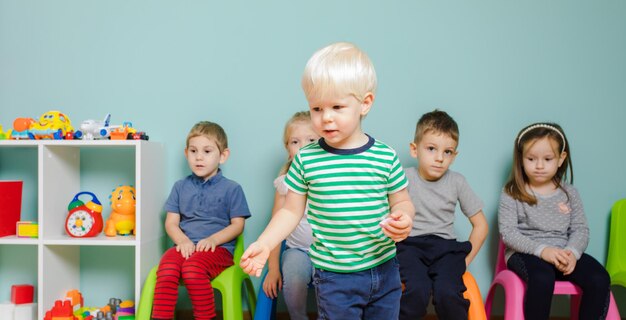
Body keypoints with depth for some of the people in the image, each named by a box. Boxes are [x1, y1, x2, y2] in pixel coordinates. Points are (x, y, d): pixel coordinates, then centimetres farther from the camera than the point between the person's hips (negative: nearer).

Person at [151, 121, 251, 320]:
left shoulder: (231, 189, 8)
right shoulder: (180, 187, 18)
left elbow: (237, 225, 3)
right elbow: (171, 222, 12)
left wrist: (213, 239, -14)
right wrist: (182, 240, -10)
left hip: (218, 248, -3)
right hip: (186, 247, 3)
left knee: (193, 267, -35)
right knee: (167, 267, -31)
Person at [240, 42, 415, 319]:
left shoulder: (385, 157, -6)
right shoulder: (306, 159, -7)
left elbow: (402, 202, 5)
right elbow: (291, 211, 1)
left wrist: (403, 219, -17)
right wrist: (264, 244, -11)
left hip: (384, 270, 2)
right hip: (334, 277, -2)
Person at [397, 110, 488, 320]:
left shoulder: (457, 182, 5)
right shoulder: (405, 178, -2)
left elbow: (480, 225, 11)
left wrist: (465, 261, 5)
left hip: (445, 247, 2)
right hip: (410, 245, -1)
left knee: (447, 293, -28)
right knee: (417, 291, -32)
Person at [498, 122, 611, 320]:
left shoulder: (569, 193, 11)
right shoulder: (512, 194, -1)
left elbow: (580, 229, 7)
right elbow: (507, 232, -8)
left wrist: (572, 252, -16)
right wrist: (541, 250, -22)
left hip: (563, 253, 4)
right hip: (525, 253, -4)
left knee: (599, 279, -21)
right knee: (542, 278, -36)